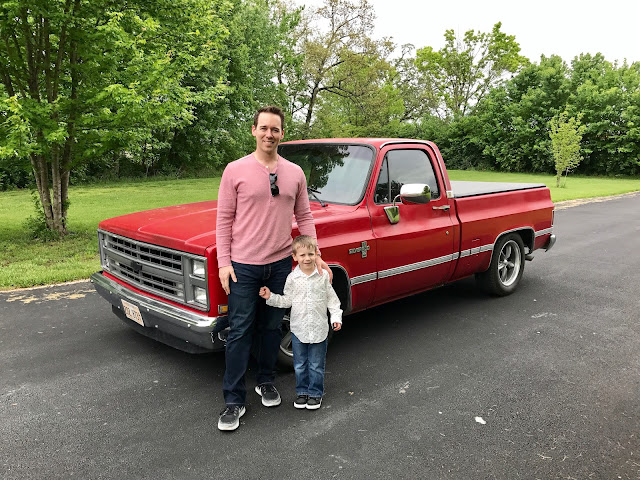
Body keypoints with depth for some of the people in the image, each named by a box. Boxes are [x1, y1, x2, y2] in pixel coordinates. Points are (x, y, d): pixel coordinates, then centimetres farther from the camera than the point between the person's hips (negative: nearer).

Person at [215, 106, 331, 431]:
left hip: (280, 264, 3)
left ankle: (266, 382, 35)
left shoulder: (295, 173, 5)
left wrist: (314, 255, 1)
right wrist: (223, 262, -9)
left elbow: (304, 217, 9)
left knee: (271, 328, 15)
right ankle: (234, 400, 14)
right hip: (243, 266, -3)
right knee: (240, 331, 2)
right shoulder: (236, 170, -4)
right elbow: (224, 219, -3)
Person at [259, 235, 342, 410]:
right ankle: (302, 391, 30)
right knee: (300, 365, 13)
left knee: (316, 365, 10)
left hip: (319, 329, -1)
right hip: (298, 328, 1)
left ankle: (315, 393, 27)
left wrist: (336, 317, -3)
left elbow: (331, 299, 3)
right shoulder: (292, 278, -4)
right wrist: (270, 297, -9)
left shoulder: (323, 276, -4)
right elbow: (287, 301, 3)